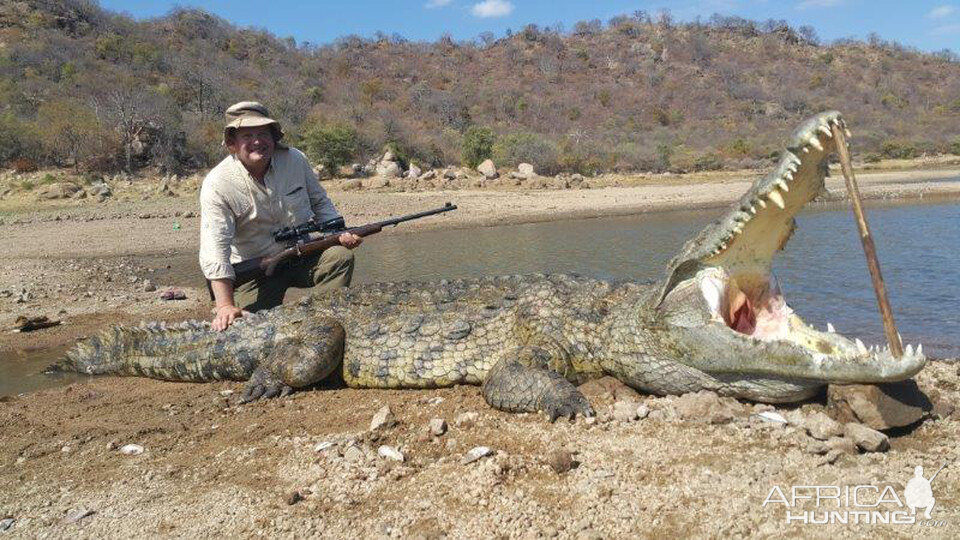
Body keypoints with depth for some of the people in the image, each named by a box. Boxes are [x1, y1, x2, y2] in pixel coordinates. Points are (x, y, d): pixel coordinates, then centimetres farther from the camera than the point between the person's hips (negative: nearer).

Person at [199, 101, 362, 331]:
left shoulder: (295, 160, -6)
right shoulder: (217, 185, -18)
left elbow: (320, 202, 11)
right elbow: (215, 250, -25)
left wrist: (340, 233, -8)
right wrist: (225, 306, -34)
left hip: (304, 256, 3)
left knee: (341, 256, -23)